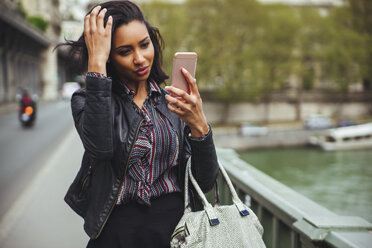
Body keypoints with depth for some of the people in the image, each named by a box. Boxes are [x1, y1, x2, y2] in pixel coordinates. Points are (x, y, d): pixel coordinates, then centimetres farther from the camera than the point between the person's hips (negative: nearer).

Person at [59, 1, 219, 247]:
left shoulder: (174, 101, 3)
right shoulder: (86, 99, -1)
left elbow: (206, 182, -3)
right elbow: (99, 146, -25)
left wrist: (199, 125, -21)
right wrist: (96, 62, -20)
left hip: (178, 226, 2)